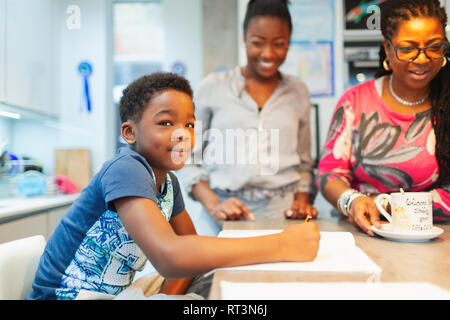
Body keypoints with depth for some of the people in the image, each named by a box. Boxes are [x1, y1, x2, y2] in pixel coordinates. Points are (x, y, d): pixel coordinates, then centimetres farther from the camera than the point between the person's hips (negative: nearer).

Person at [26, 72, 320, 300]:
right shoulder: (126, 170, -25)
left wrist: (168, 295, -10)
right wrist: (282, 245, -36)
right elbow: (169, 256, -39)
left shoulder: (167, 180, -1)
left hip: (117, 293, 7)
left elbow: (189, 247, 7)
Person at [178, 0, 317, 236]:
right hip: (222, 217, -2)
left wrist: (302, 201, 0)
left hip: (283, 213, 2)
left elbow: (304, 162, 17)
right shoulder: (212, 88, 4)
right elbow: (189, 161, 3)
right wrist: (213, 205, -11)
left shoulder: (298, 92, 12)